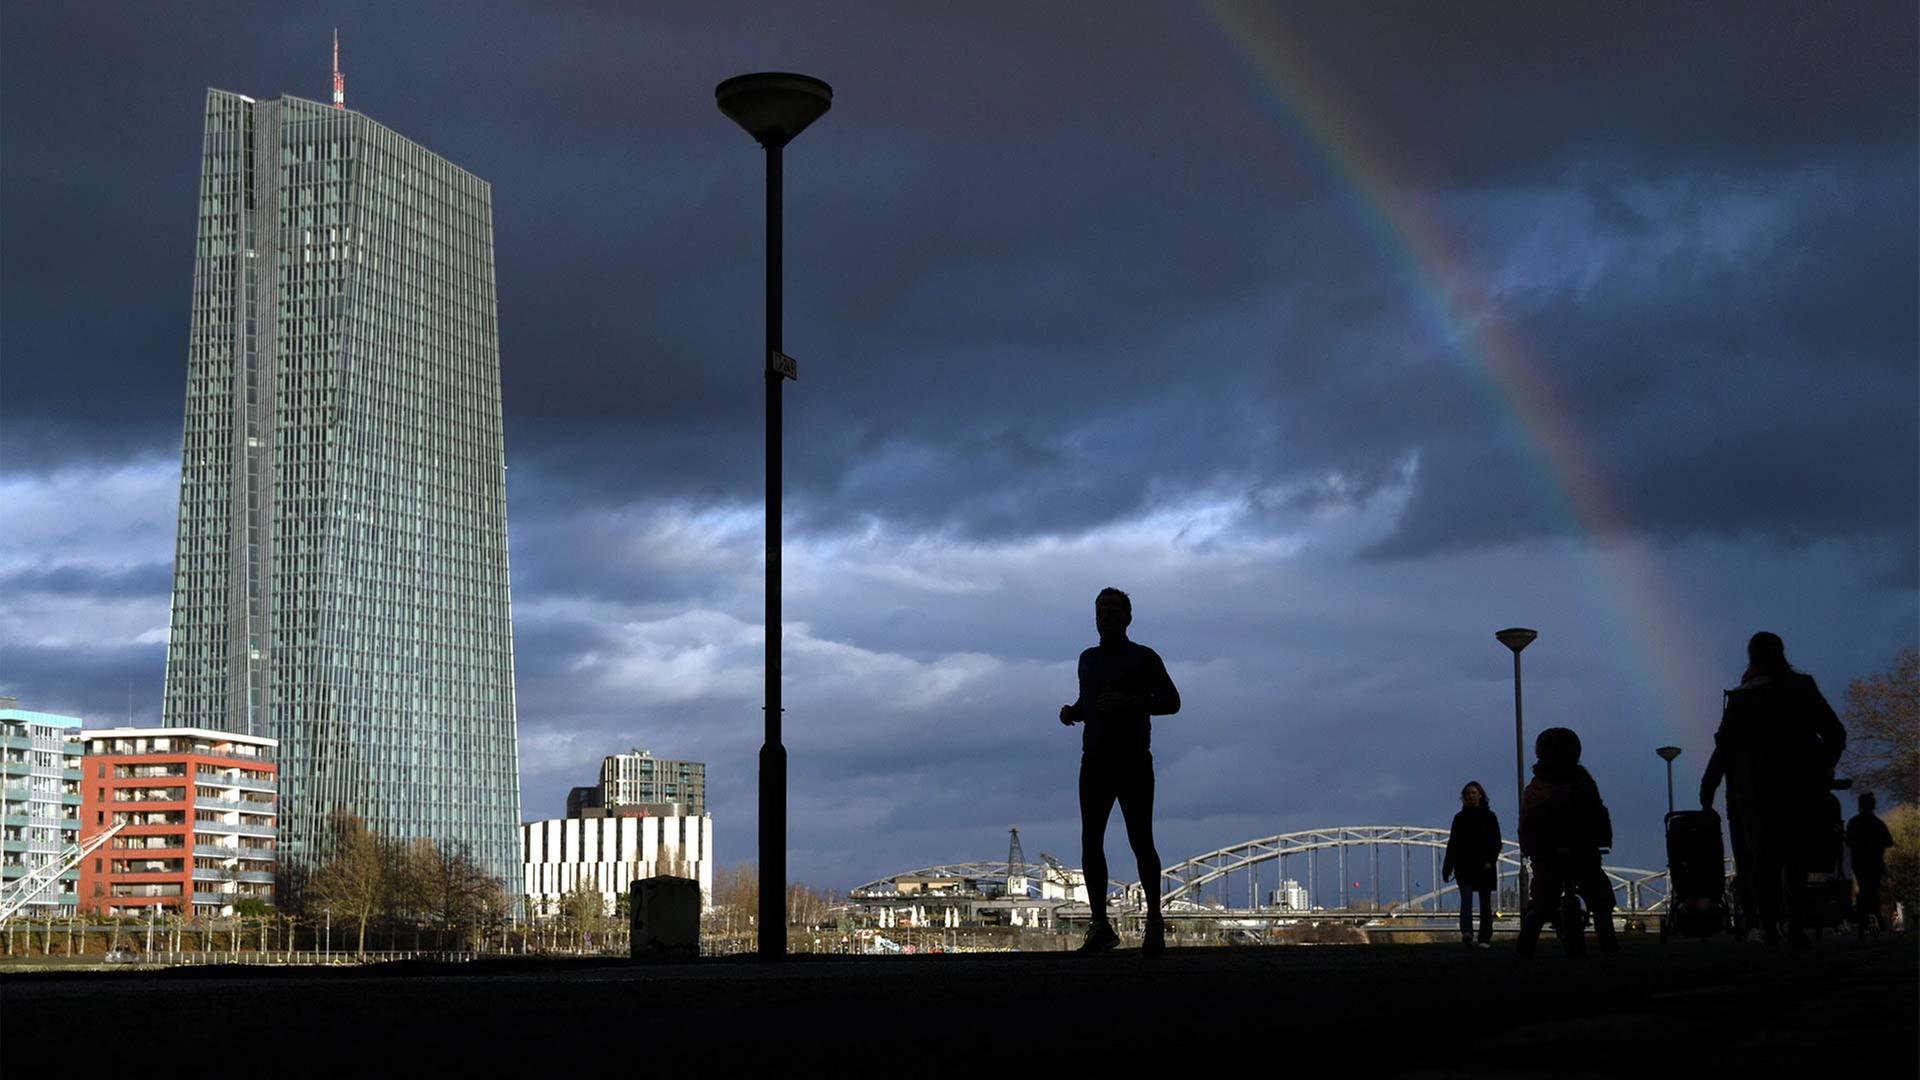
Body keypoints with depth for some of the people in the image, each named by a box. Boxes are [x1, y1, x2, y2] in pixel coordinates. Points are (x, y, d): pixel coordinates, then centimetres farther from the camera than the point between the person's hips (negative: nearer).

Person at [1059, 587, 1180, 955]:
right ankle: (1100, 926, -3)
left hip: (1134, 762, -5)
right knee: (1090, 842, -4)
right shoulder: (1088, 659, 20)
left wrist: (1129, 701, -17)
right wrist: (1072, 711, 9)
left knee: (1141, 842, -6)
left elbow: (1171, 701, -3)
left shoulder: (1143, 658, 3)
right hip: (1094, 762, 5)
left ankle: (1154, 922, 2)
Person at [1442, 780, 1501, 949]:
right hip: (1464, 867, 0)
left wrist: (1490, 861, -13)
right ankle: (1466, 933, -31)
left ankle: (1485, 938, 10)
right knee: (1466, 899, -16)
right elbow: (1452, 844, 11)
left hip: (1484, 867, 0)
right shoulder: (1460, 818, 9)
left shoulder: (1489, 817, 5)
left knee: (1485, 903, 4)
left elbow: (1496, 842, 2)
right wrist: (1447, 868, 7)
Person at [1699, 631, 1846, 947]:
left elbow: (1724, 747, -6)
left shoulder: (1741, 698, -3)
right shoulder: (1803, 689, 4)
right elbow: (1836, 734, 3)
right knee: (1795, 856, 8)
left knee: (1762, 855, 6)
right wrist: (1822, 768, 16)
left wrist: (1707, 788, 1)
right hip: (1800, 787, 2)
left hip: (1757, 789, -2)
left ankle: (1768, 924, -4)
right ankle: (1795, 923, -6)